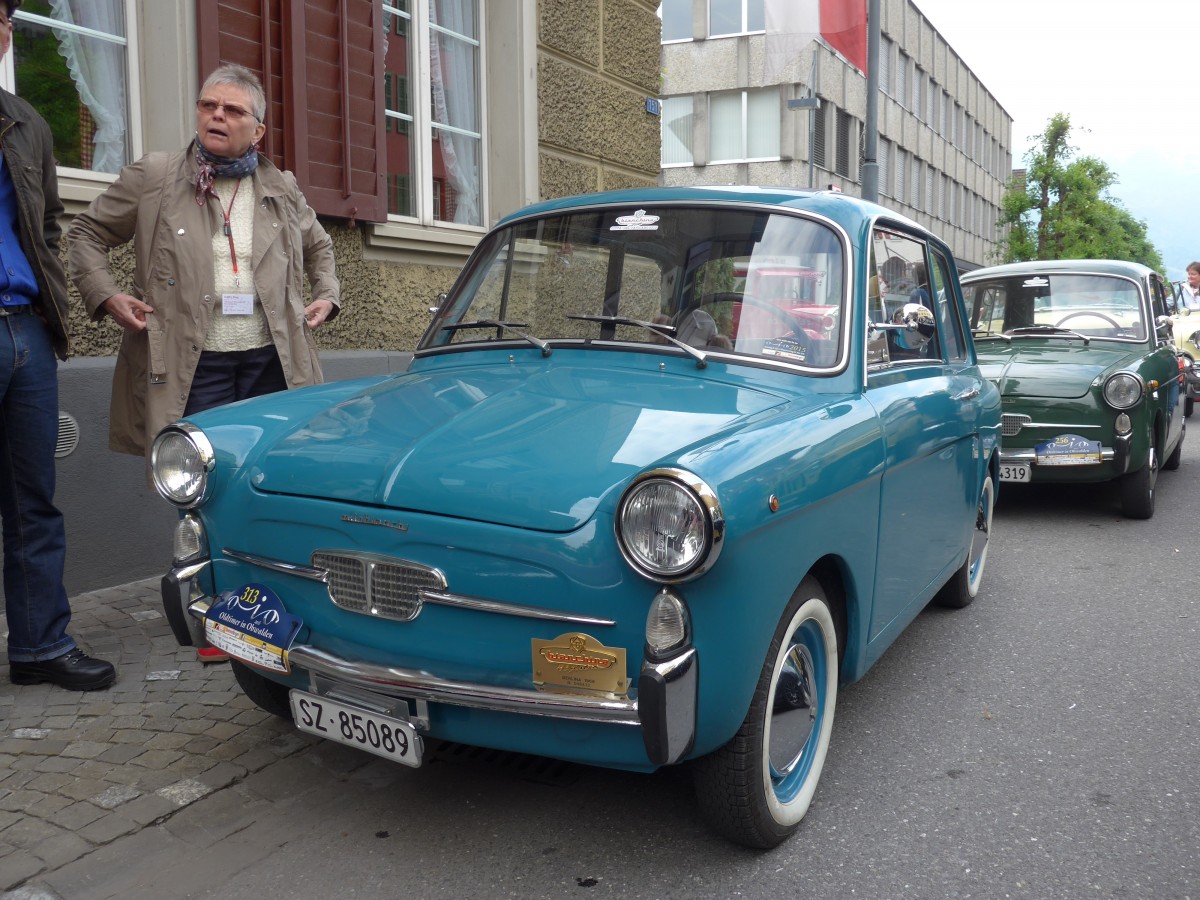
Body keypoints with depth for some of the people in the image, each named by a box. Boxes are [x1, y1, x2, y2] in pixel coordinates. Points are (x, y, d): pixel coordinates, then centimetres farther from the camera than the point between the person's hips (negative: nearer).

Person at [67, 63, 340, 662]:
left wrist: (327, 296, 14)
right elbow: (86, 234, 12)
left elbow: (319, 246, 30)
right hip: (194, 366, -2)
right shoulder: (152, 177, 5)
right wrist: (104, 295, -3)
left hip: (272, 362, 3)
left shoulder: (283, 191, 13)